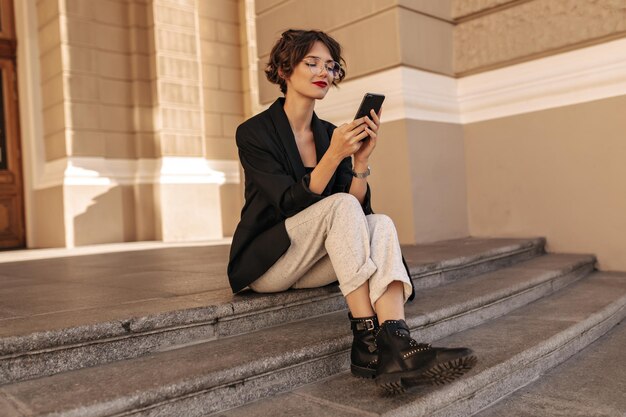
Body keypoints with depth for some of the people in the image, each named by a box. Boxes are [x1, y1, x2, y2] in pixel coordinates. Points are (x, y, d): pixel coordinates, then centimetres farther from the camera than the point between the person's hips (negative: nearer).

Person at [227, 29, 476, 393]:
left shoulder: (329, 133, 7)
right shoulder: (254, 132, -9)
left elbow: (360, 210, -1)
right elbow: (292, 204, -20)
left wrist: (361, 160, -16)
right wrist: (333, 155, -30)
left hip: (311, 266, 5)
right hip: (266, 264, -5)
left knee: (381, 225, -23)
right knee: (340, 205, -29)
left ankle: (395, 348, -41)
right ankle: (366, 341, -32)